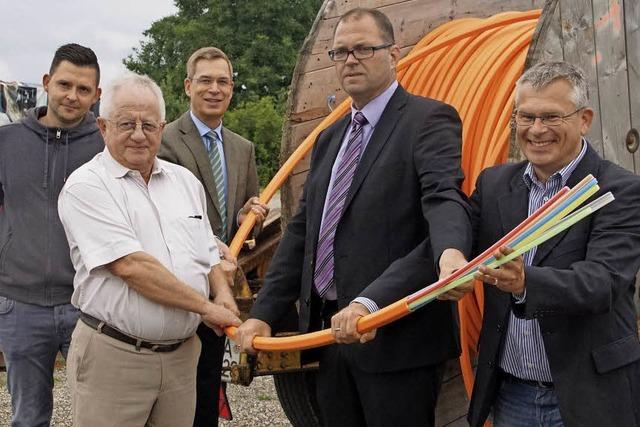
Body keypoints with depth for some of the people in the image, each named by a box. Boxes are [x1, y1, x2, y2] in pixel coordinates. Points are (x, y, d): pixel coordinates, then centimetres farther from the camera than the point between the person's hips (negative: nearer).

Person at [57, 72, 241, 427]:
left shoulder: (185, 181, 12)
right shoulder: (86, 186, -8)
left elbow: (208, 255, 19)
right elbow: (130, 265, -18)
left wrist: (222, 292, -3)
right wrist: (205, 307, -13)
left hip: (182, 354, 6)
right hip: (113, 356, -5)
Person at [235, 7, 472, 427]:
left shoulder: (429, 120, -7)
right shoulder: (329, 139, 16)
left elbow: (446, 201, -25)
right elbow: (302, 231, 16)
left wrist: (450, 252, -47)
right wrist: (264, 313, 9)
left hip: (397, 337, -7)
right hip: (332, 331, 7)